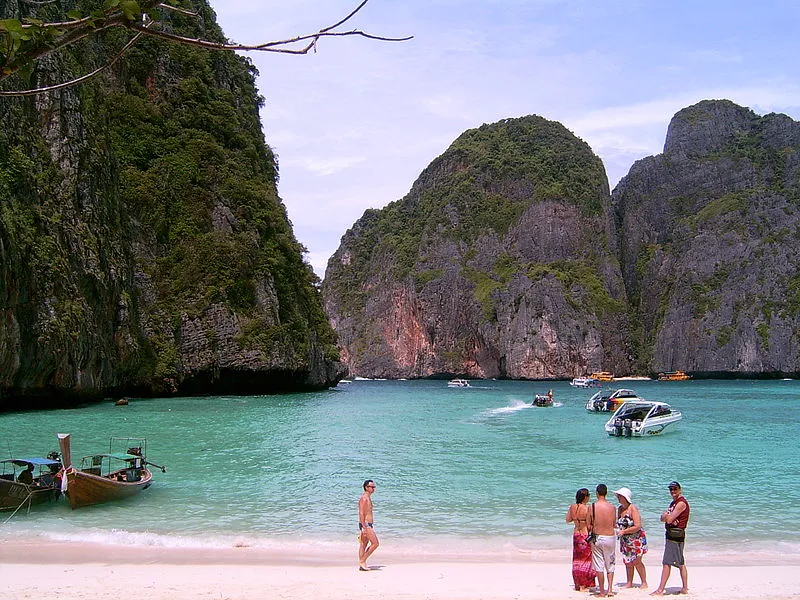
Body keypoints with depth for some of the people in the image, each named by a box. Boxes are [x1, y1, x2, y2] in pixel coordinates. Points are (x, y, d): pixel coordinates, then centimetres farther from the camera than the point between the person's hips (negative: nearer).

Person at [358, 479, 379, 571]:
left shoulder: (368, 498, 17)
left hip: (369, 525, 10)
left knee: (364, 545, 9)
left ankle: (362, 565, 11)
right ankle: (362, 561, -5)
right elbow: (361, 514, -20)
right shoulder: (363, 498, -15)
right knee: (375, 543, -10)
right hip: (366, 525, -10)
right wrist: (364, 527, -24)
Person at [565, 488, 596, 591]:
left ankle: (578, 584, 22)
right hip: (585, 535, -6)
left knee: (577, 560, 15)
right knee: (585, 560, 4)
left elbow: (568, 520, 11)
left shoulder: (572, 507, 0)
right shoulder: (586, 509, -18)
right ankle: (583, 585, 6)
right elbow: (589, 525, -17)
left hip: (576, 534, 6)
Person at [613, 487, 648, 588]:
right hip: (625, 540, 7)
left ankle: (644, 583, 7)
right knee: (627, 562, 8)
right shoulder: (619, 508, 5)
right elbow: (618, 523, 18)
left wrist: (623, 531, -24)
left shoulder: (633, 509, -17)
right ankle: (629, 583, 17)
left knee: (637, 562, -5)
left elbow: (638, 526, -22)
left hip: (636, 539, -7)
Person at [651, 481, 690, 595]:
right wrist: (667, 516, -11)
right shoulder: (673, 503, 18)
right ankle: (685, 588, 20)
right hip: (671, 534, 10)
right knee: (680, 563, 14)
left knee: (667, 563, -10)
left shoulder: (681, 503, -14)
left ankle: (660, 590, -9)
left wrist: (666, 516, 2)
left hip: (676, 534, -10)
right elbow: (662, 518, 10)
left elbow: (669, 519, -20)